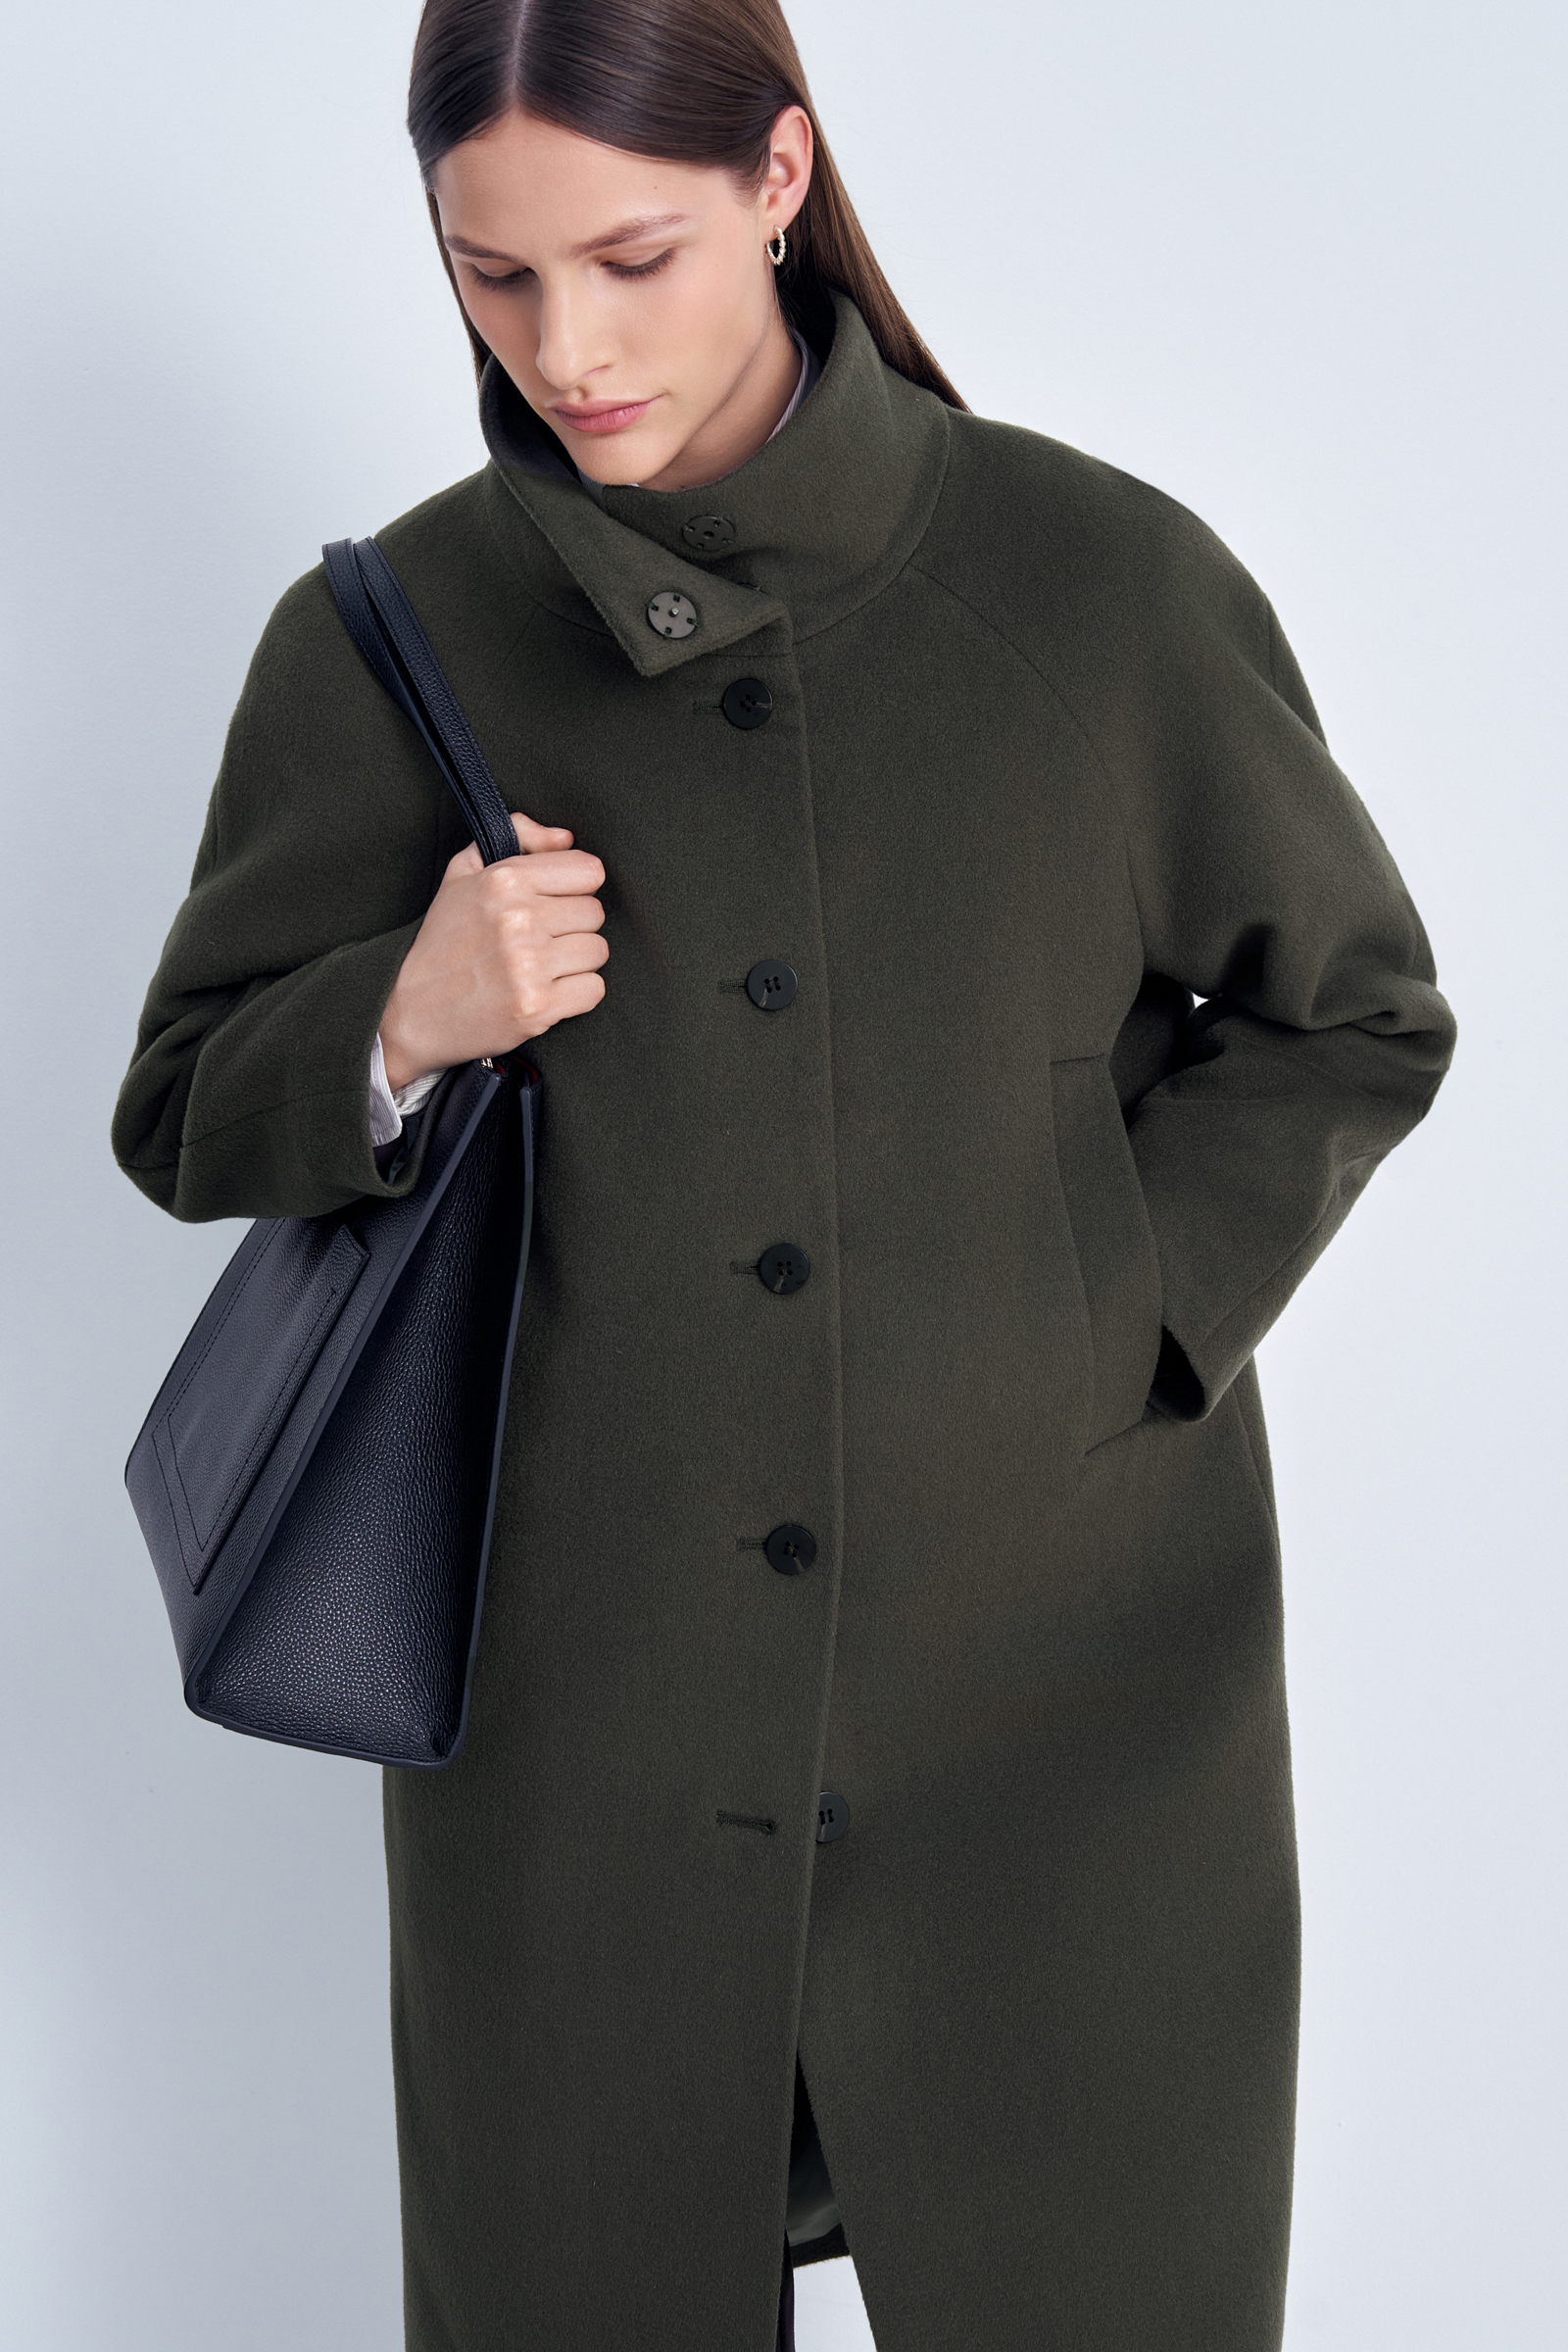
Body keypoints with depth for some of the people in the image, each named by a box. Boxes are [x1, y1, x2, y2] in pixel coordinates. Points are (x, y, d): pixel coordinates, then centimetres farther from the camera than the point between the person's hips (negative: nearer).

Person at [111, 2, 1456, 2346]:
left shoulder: (1105, 583, -5)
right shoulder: (389, 639, -2)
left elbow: (1348, 1013, 6)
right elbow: (186, 1120, 5)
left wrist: (1095, 1334, -6)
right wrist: (403, 1032, -16)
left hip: (1053, 1685, 0)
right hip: (584, 1697, 1)